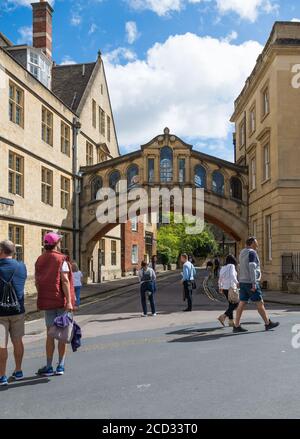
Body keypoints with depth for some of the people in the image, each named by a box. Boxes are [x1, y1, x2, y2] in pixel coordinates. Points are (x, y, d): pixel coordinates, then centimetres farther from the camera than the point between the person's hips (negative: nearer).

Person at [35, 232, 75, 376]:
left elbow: (37, 282, 9)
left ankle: (49, 367, 12)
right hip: (61, 301, -4)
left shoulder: (39, 260, 8)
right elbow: (65, 281, -15)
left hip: (47, 301, 4)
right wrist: (69, 301, -16)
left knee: (50, 333, 10)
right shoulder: (61, 259, -8)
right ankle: (60, 367, 9)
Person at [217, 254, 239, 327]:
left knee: (231, 304, 14)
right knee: (235, 304, -1)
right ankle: (223, 316, -12)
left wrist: (220, 288, 28)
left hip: (224, 288, 8)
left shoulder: (223, 267, 13)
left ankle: (231, 322, 13)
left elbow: (220, 278, 17)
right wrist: (237, 283, -31)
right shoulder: (231, 266, -6)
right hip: (231, 288, -8)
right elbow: (232, 275, -23)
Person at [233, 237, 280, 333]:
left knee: (242, 304, 5)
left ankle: (237, 326, 2)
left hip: (243, 282, 9)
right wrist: (254, 284, -23)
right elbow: (252, 268, -22)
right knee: (259, 303, 3)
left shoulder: (242, 253, 16)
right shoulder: (252, 252, -13)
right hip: (250, 283, -9)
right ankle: (268, 323, 14)